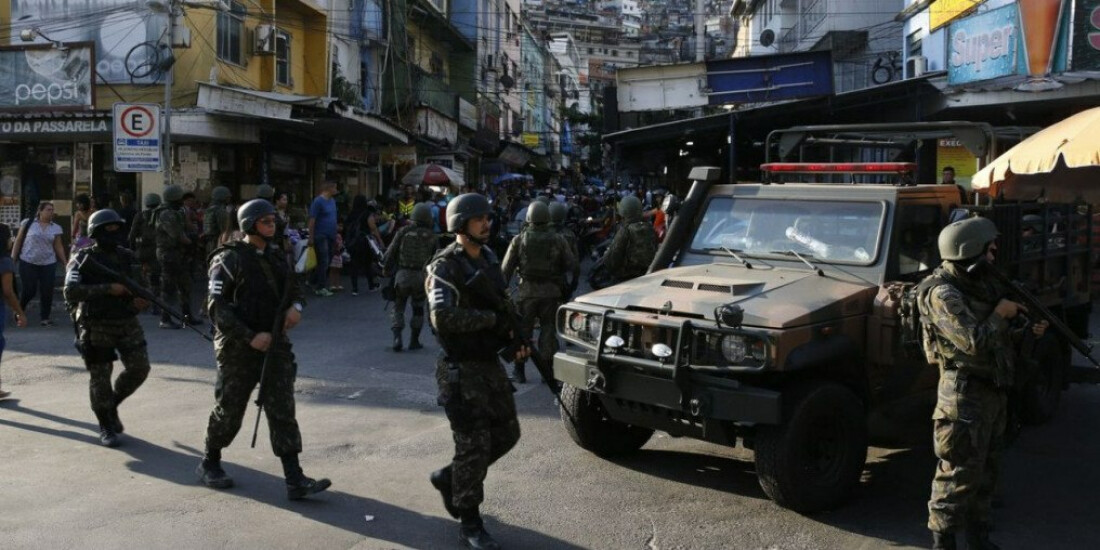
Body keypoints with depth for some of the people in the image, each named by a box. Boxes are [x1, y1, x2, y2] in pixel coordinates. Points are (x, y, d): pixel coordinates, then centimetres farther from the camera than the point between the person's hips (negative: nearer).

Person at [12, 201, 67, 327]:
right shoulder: (28, 223, 0)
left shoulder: (56, 228, 6)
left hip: (48, 264, 2)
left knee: (47, 291, -1)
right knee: (29, 290, -2)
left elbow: (58, 247, 9)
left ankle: (44, 317, 11)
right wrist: (13, 257, 1)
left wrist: (65, 262, 4)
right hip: (28, 262, -2)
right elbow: (18, 241, 4)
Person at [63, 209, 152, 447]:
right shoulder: (83, 259, -7)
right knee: (100, 377, 2)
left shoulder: (127, 257, 8)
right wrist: (108, 289, -27)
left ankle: (112, 404, 26)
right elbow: (71, 292, -20)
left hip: (127, 322, 4)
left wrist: (143, 299, -8)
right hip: (96, 326, -4)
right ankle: (106, 426, 20)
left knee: (139, 367, -1)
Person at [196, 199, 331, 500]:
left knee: (283, 411, -2)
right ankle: (209, 464, 33)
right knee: (229, 411, 9)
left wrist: (296, 306, -2)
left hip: (275, 344, 5)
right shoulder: (229, 260, -9)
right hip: (238, 348, -5)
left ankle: (295, 480, -4)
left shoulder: (276, 257, 10)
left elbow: (293, 290, 22)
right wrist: (251, 337, -21)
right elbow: (217, 307, -16)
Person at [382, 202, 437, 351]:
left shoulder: (403, 232, 1)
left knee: (398, 308, 11)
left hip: (402, 274, -1)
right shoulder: (432, 237, 5)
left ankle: (397, 337, -5)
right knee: (418, 308, 17)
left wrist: (386, 270, 11)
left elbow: (391, 253, 0)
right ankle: (414, 341, 18)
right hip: (421, 276, 1)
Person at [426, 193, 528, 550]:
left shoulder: (488, 258, 10)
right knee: (474, 445, -4)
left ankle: (449, 478, 33)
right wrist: (491, 318, -23)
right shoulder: (445, 267, -15)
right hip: (461, 370, -8)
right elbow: (442, 317, -30)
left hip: (489, 363, 8)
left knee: (506, 434, 15)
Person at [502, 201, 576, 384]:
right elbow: (572, 265, 0)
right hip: (551, 292, 1)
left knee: (522, 329, 9)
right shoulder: (558, 240, -1)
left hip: (527, 291, -1)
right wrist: (566, 287, 12)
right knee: (548, 329, 9)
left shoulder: (519, 240, -4)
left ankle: (519, 370, 13)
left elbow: (506, 269, -3)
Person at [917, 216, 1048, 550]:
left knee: (986, 470, 18)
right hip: (965, 395, -9)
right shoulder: (942, 294, -20)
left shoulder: (979, 284, 9)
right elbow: (974, 342, -27)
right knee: (959, 473, -3)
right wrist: (1001, 313, -13)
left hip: (993, 390, 10)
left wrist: (1029, 331, 4)